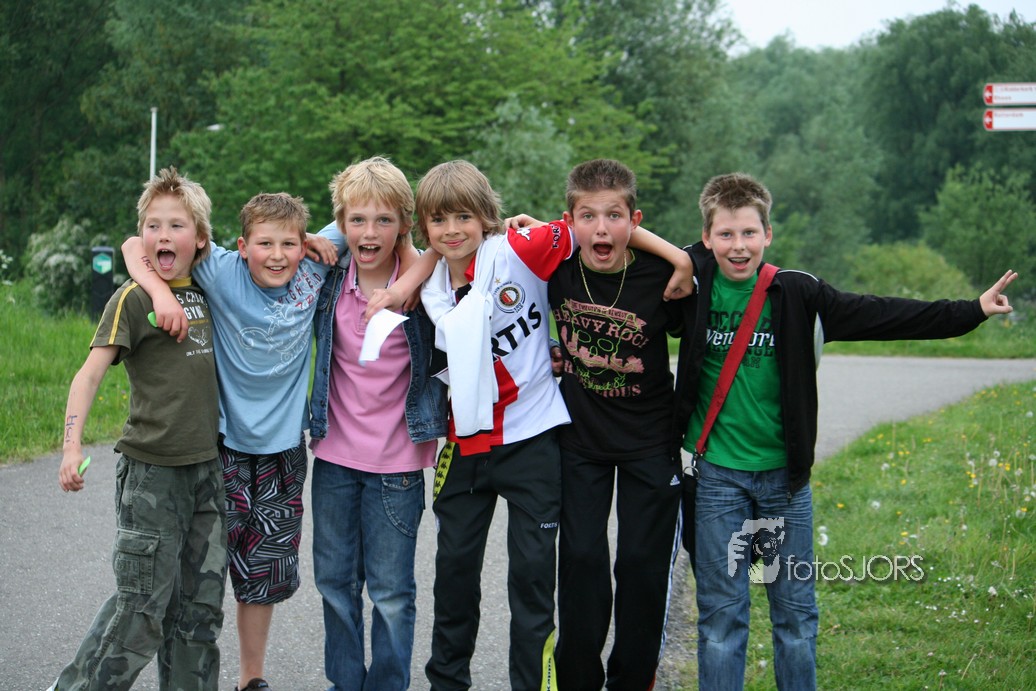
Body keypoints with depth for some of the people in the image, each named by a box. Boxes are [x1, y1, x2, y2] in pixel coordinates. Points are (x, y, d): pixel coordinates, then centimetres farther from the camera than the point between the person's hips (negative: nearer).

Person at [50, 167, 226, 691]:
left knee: (199, 606, 10)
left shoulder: (203, 291, 10)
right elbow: (90, 372, -14)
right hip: (151, 470, -6)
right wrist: (72, 445, -27)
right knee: (142, 607, -5)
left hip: (206, 466, 6)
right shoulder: (133, 298, -7)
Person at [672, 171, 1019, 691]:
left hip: (784, 473, 1)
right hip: (717, 472, -1)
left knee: (796, 609, 9)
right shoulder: (693, 286, -3)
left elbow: (880, 316, -4)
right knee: (721, 611, 3)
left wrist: (971, 311, -7)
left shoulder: (796, 295, -2)